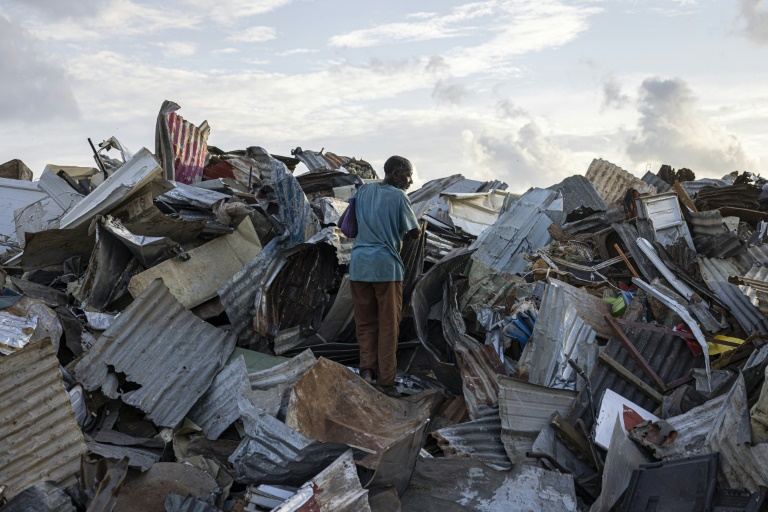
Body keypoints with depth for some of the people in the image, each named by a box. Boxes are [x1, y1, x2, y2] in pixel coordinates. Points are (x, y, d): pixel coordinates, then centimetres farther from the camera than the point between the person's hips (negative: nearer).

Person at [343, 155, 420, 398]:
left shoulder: (363, 191, 10)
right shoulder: (399, 198, -5)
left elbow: (343, 224, 14)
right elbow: (414, 233, 1)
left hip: (359, 266, 4)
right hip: (386, 267, -4)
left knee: (365, 322, 15)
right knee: (388, 325, 5)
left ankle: (367, 367, -3)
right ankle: (385, 382, 8)